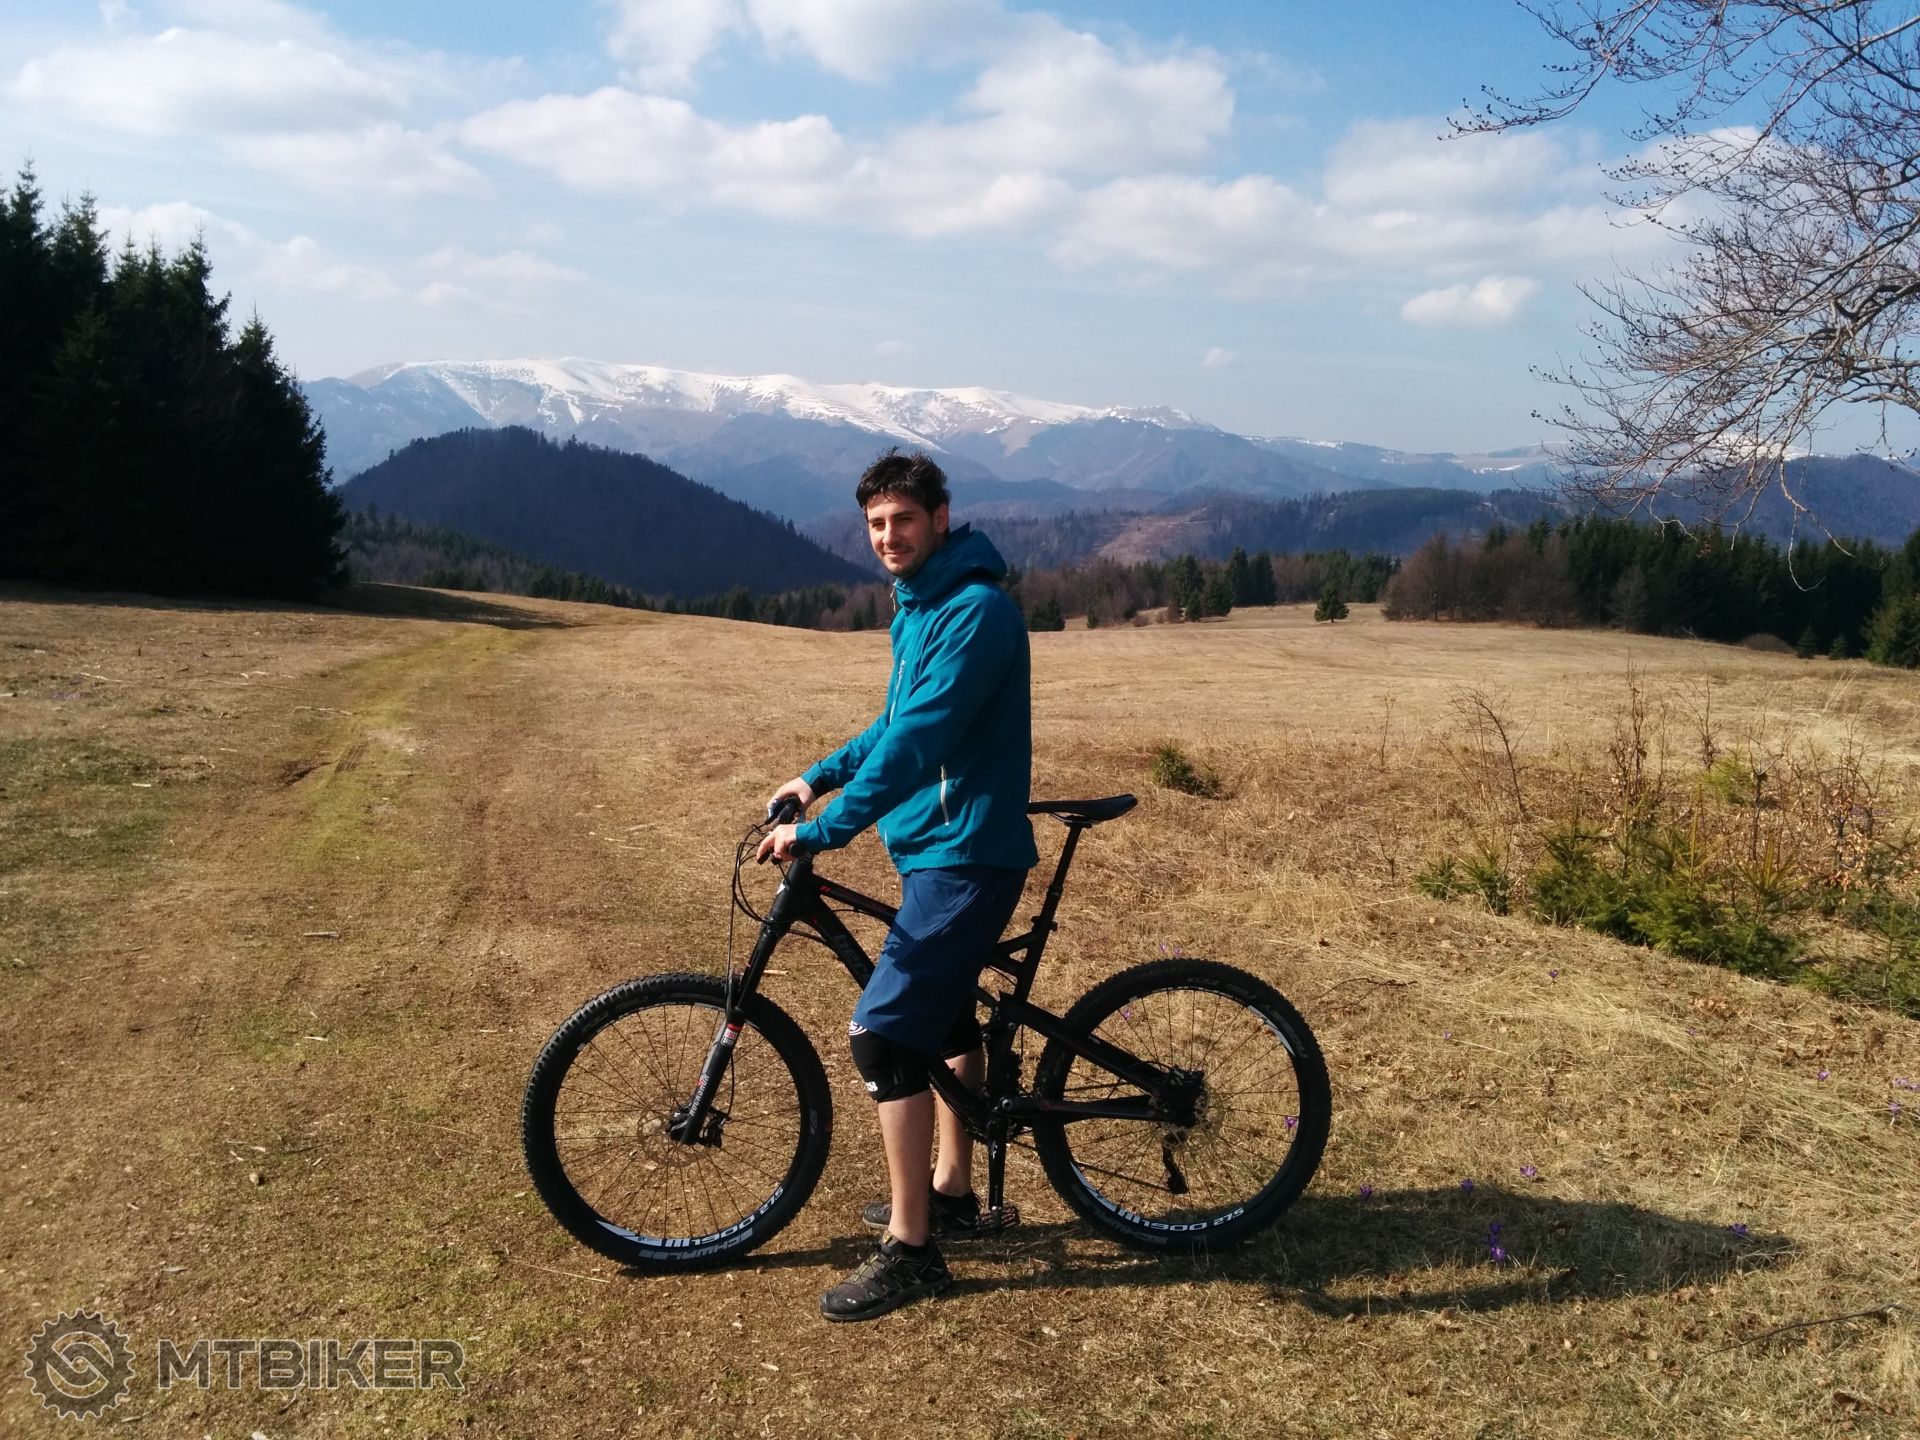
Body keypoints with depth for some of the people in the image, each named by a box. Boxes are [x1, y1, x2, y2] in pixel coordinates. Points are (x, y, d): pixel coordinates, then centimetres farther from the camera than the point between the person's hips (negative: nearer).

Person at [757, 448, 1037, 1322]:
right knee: (944, 1014, 21)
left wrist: (819, 831, -29)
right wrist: (820, 776, 14)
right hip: (937, 849, 11)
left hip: (966, 855, -11)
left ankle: (910, 1251, -3)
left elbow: (917, 740, -28)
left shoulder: (975, 609, -20)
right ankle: (950, 1192, 39)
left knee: (880, 1035, -13)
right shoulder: (919, 604, 12)